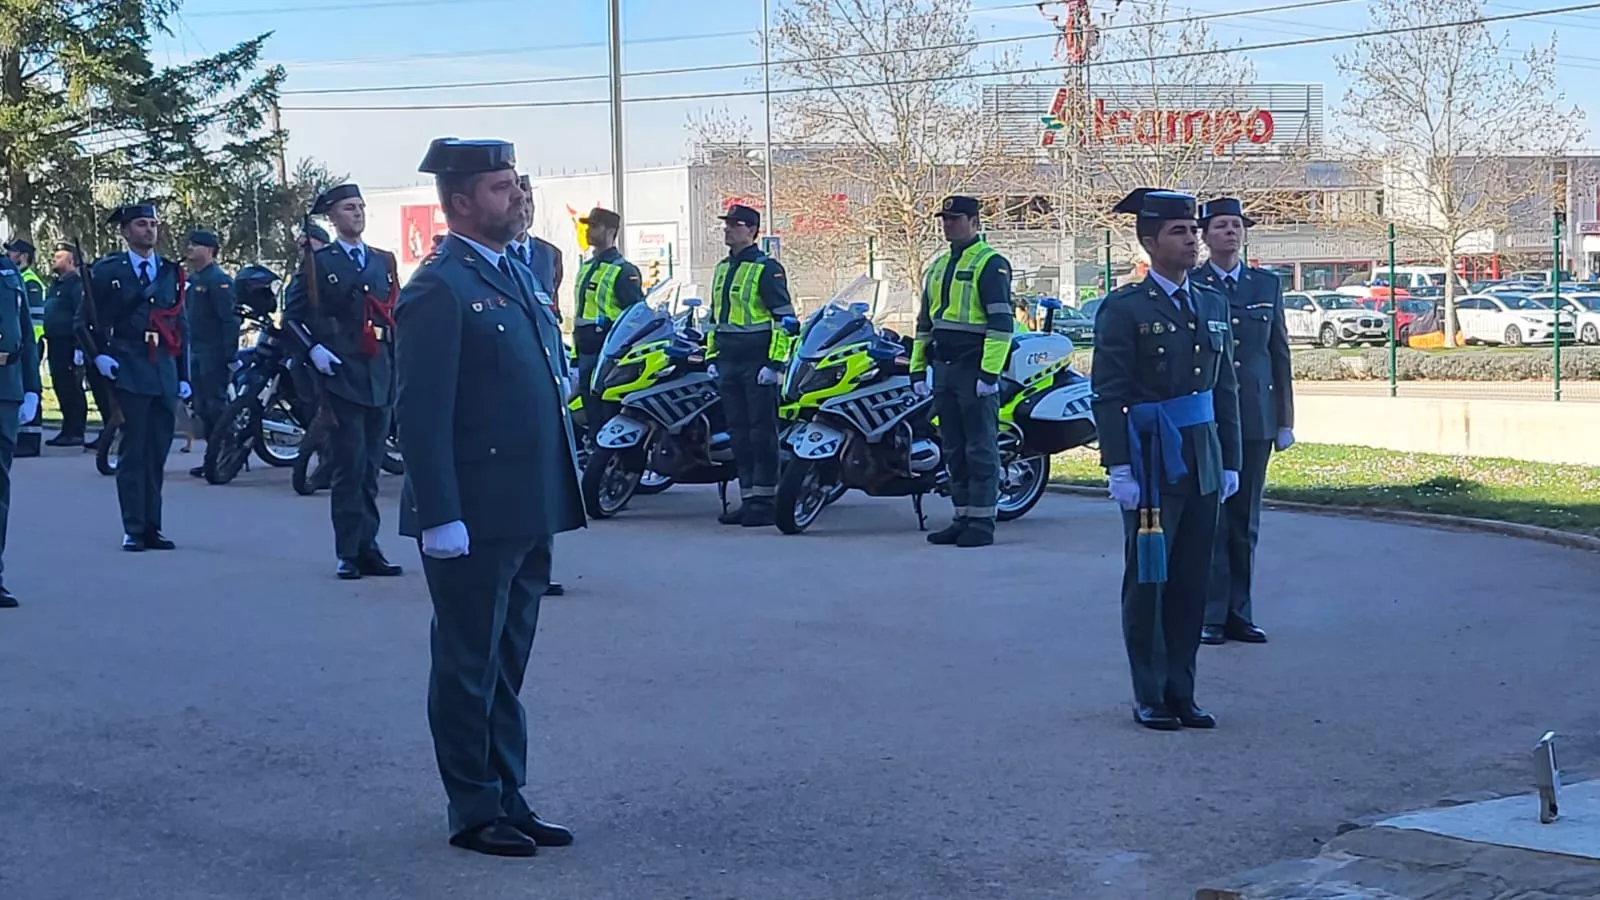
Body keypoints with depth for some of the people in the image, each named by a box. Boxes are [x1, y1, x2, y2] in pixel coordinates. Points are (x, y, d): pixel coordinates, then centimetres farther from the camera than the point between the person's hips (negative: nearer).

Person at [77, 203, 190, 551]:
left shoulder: (171, 272, 14)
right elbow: (83, 322, 6)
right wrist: (99, 355, -8)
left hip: (165, 375, 4)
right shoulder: (107, 272, 3)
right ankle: (133, 530, 0)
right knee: (133, 453, -4)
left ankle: (153, 527, 12)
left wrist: (184, 376, 13)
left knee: (158, 454, 5)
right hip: (129, 374, -4)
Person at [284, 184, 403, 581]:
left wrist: (396, 362, 9)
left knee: (370, 468, 8)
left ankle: (368, 548, 12)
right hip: (341, 375, -5)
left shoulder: (384, 261, 17)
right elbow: (292, 314, 1)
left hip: (380, 377, 5)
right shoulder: (318, 262, 3)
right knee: (350, 467, -6)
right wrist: (313, 348, -12)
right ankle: (349, 554, -2)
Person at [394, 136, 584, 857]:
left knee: (506, 668, 16)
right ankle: (474, 812, 14)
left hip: (527, 516, 8)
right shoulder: (439, 289, -13)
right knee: (470, 669, 4)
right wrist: (441, 519, -21)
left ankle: (509, 799, 25)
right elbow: (423, 415, -17)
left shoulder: (518, 277, 14)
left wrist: (557, 498, 15)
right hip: (474, 521, -8)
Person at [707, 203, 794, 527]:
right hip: (730, 364, 8)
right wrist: (712, 357, 18)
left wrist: (776, 362, -17)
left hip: (758, 363, -8)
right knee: (739, 433, 9)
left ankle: (764, 501, -2)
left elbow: (785, 318, -12)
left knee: (762, 432, -5)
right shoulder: (723, 269, 17)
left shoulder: (767, 268, -8)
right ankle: (748, 497, 14)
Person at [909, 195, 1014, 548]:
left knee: (980, 448, -5)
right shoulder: (938, 266, 19)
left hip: (975, 370, -8)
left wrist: (990, 372, -20)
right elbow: (924, 322, 23)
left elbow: (1001, 322, -14)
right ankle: (963, 518, 17)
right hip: (944, 370, 8)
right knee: (954, 449, 10)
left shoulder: (990, 264, -7)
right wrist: (917, 369, 17)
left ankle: (982, 522, -2)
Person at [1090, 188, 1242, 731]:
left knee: (1192, 581, 9)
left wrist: (1229, 461, 11)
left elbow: (1226, 388, 15)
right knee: (1148, 581, 2)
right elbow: (1108, 396, -10)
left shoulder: (1212, 305, 12)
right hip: (1152, 462, -6)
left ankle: (1181, 693, 18)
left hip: (1202, 460, 6)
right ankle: (1150, 698, 12)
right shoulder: (1123, 309, -6)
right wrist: (1118, 468, -16)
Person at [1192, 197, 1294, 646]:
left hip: (1255, 419, 3)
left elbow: (1279, 352, 12)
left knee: (1245, 521, 7)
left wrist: (1285, 420, 8)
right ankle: (1209, 615, 2)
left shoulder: (1267, 284, 11)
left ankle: (1239, 614, 14)